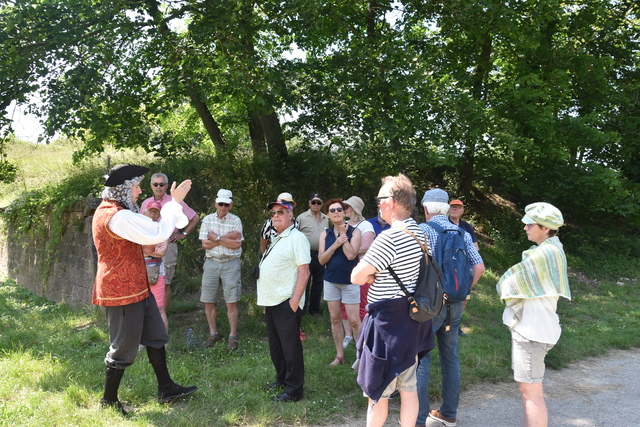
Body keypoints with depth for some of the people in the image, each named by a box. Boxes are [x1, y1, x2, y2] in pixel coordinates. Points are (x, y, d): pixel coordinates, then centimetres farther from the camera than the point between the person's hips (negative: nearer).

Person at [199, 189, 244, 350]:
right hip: (211, 263, 2)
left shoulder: (236, 220, 0)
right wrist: (227, 238, -11)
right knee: (208, 302, 6)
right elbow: (205, 244, -6)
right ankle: (213, 334, 22)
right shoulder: (207, 220, 4)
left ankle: (233, 336, 11)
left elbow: (237, 244, -10)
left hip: (231, 263, -2)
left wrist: (217, 238, -11)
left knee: (231, 302, -1)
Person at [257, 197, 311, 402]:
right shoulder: (277, 239, 18)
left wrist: (295, 301, -20)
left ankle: (294, 389, 8)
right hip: (272, 302, 9)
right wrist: (266, 299, 17)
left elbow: (304, 271, -17)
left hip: (286, 303, -9)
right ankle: (282, 379, 33)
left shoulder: (296, 238, -11)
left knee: (290, 346, -2)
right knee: (275, 345, 18)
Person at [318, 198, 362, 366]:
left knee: (354, 321, -4)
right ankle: (339, 355, 22)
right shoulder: (325, 234, 4)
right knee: (335, 319, 10)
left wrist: (342, 234, -15)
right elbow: (321, 259, -3)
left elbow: (351, 255, -20)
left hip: (350, 281, -4)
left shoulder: (354, 231, -7)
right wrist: (335, 244, -15)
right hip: (331, 281, 4)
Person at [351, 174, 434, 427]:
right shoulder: (420, 233, 6)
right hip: (412, 319, 9)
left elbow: (357, 277, -20)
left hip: (388, 323, -8)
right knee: (408, 387, 16)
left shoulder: (389, 238, -23)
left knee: (377, 391, 8)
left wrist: (371, 274, 0)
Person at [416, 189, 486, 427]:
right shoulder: (462, 233, 6)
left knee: (421, 359, 3)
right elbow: (479, 267, 2)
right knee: (451, 357, 16)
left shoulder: (422, 230, -10)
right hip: (455, 304, 6)